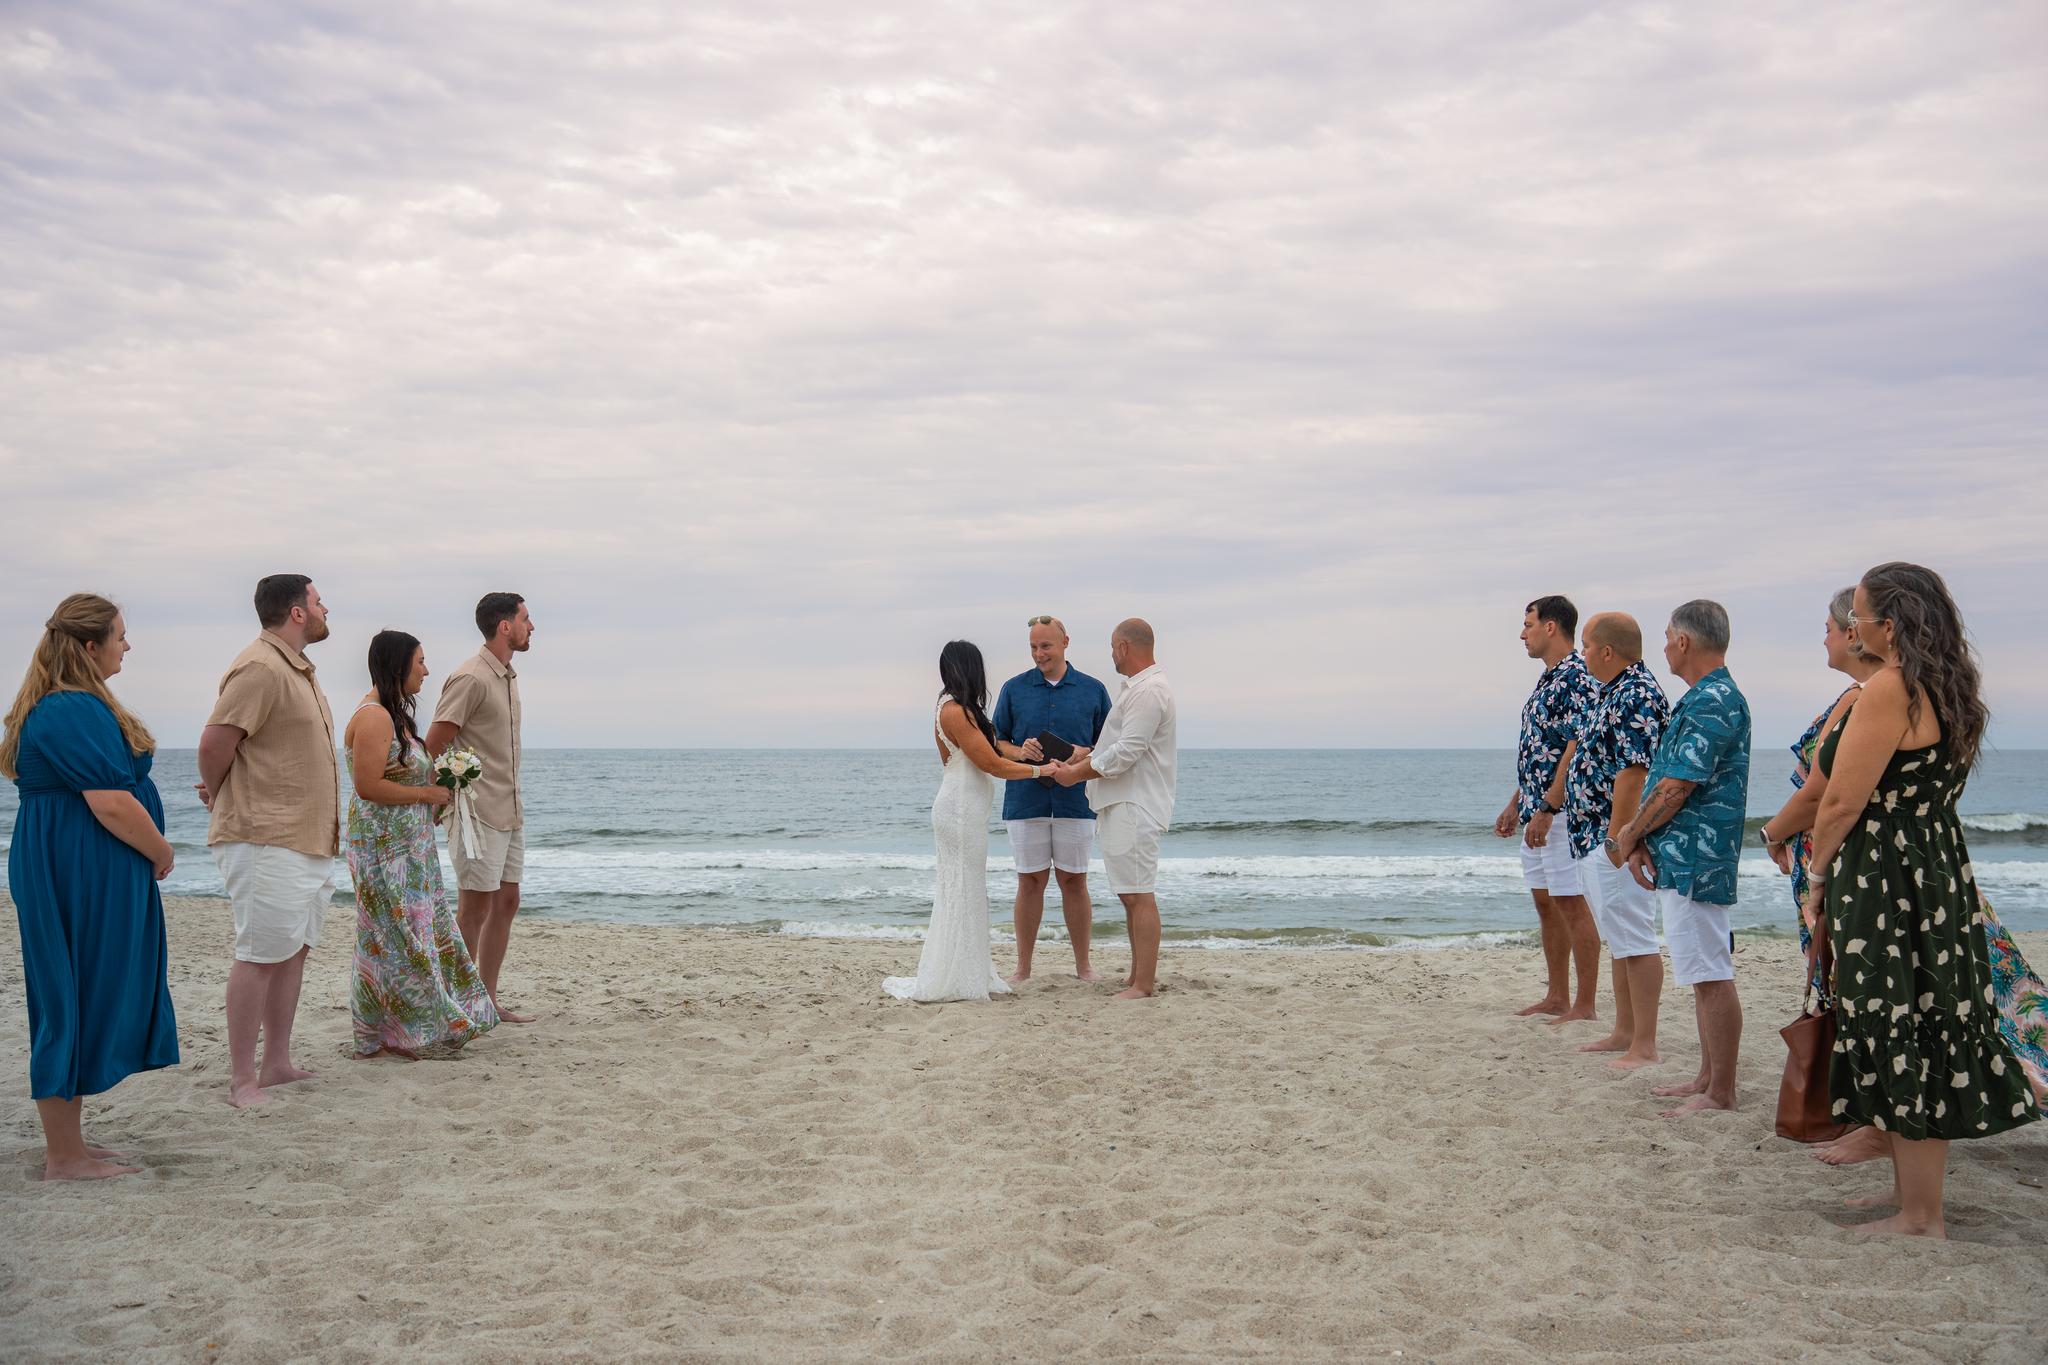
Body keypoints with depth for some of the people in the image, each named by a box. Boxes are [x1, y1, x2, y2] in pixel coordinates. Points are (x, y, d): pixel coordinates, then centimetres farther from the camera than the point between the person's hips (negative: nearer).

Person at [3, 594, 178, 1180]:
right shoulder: (76, 710, -19)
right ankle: (65, 1156, 6)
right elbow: (112, 805, -23)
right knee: (78, 1003, -3)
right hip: (82, 879, -11)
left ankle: (67, 1142, 23)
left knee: (76, 1004, 15)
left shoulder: (53, 706, 15)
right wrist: (161, 853, -8)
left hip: (67, 871, 11)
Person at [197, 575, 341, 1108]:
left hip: (307, 838, 10)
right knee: (261, 955, -6)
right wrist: (218, 798, -3)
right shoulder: (260, 669, -16)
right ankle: (242, 1081, 0)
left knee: (293, 950, 13)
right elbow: (214, 741, -19)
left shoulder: (297, 668, 16)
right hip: (266, 839, -10)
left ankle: (277, 1064, 21)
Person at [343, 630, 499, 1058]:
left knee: (423, 934, 13)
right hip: (386, 849, -10)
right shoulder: (373, 717, -18)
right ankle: (388, 1036, 6)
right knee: (396, 938, -3)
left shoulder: (394, 714, 14)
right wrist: (428, 794, -16)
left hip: (411, 848, 10)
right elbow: (367, 785, -24)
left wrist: (437, 792, 7)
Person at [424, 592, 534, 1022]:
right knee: (474, 908, -3)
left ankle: (488, 1001, 19)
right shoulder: (471, 677, -15)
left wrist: (512, 802, 15)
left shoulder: (508, 676, 13)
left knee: (506, 903, 11)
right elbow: (433, 746, -17)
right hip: (479, 815, -9)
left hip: (510, 813, 9)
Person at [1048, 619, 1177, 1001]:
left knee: (1139, 895, -9)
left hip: (1135, 808, -11)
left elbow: (1126, 754, -21)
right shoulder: (1139, 687, 19)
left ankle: (1144, 984, -6)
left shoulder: (1149, 691, -17)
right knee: (1130, 894, 15)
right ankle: (1141, 974, 22)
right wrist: (1085, 757, 11)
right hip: (1122, 806, 11)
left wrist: (1075, 774, -12)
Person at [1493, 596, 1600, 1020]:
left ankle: (1584, 1006, 1)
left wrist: (1546, 809, -23)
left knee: (1573, 905, -5)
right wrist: (1515, 805, 20)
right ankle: (1557, 998, 21)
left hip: (1562, 811, -10)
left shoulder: (1577, 677, -15)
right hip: (1538, 811, 10)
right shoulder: (1548, 679, 16)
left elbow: (1577, 749, -21)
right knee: (1546, 904, 13)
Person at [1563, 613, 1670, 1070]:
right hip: (1596, 840, 11)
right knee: (1620, 939, 16)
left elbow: (1633, 773, -23)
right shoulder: (1615, 692, 15)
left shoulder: (1636, 695, -17)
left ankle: (1645, 1045, -2)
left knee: (1635, 939, -6)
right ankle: (1624, 1033, 25)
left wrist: (1617, 840, -24)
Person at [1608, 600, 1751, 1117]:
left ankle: (1721, 1094, 1)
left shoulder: (1713, 702, -17)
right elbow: (1667, 779, 16)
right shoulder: (1704, 698, 17)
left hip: (1694, 858, -11)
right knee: (1706, 973, 16)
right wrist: (1641, 840, 7)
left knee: (1711, 975, -5)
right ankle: (1708, 1079, 24)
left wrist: (1631, 835, -7)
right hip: (1681, 858, 11)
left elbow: (1678, 785, -20)